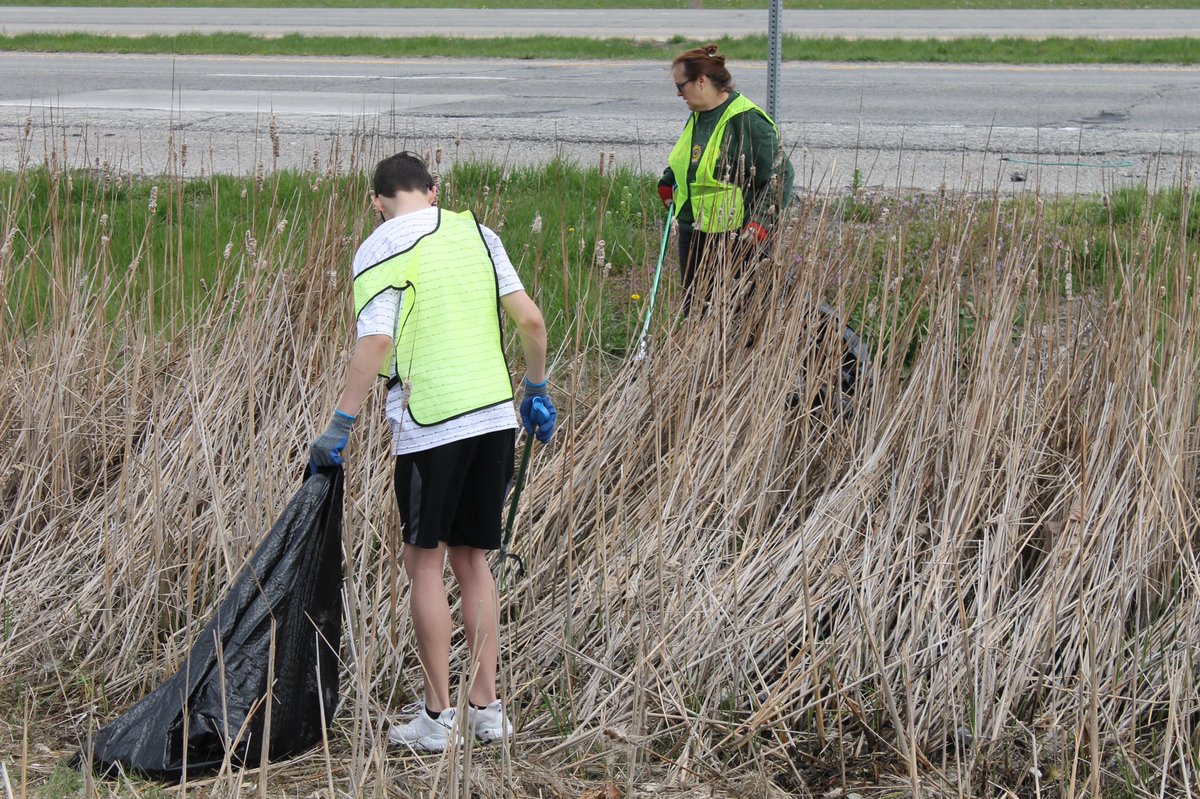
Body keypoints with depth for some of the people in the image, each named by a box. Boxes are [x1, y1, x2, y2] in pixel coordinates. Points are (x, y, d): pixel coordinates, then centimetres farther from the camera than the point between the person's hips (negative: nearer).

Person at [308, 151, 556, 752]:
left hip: (428, 426, -5)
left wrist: (340, 424, -13)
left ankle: (437, 717, 6)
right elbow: (529, 320, 6)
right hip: (494, 416, 5)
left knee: (427, 564, 5)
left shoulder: (378, 252, -4)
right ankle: (486, 708, 14)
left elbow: (376, 343, -16)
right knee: (473, 561, 14)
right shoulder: (475, 233, 10)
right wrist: (536, 392, 19)